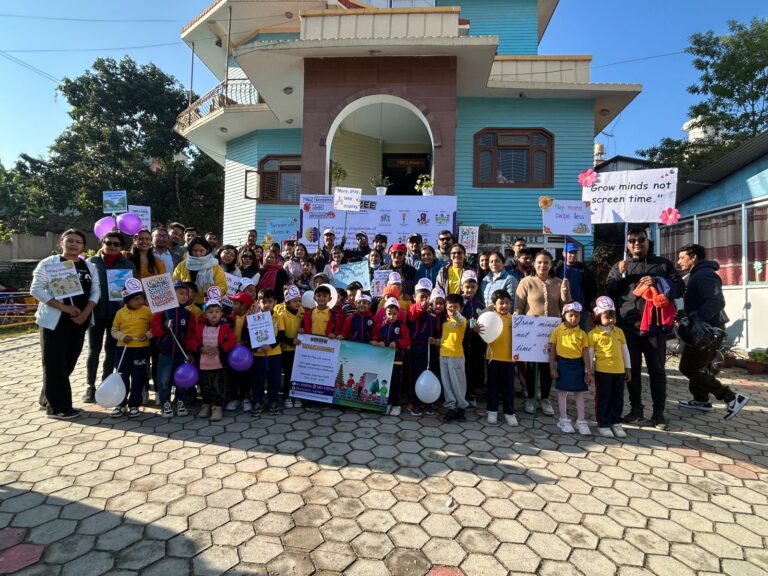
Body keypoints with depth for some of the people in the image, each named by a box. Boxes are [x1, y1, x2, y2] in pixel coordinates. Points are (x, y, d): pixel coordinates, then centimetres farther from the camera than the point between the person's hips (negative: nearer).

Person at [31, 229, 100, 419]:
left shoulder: (89, 266, 8)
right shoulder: (48, 263, -4)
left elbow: (95, 291, 6)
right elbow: (36, 289, -9)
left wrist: (85, 312, -9)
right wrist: (63, 307, -18)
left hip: (79, 321, 5)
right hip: (54, 320, -4)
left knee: (69, 361, 11)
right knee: (55, 363, -1)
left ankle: (49, 400, 29)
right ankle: (58, 407, 9)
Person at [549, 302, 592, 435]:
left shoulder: (582, 333, 1)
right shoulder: (557, 331, -3)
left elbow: (585, 352, 3)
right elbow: (552, 350, -1)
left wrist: (588, 371, -1)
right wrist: (552, 367, -4)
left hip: (578, 364, 2)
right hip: (563, 363, -2)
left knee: (579, 393, 8)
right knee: (562, 392, 7)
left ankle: (581, 421, 19)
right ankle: (564, 420, 19)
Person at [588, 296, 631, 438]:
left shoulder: (619, 331, 8)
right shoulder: (593, 334, -8)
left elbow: (625, 351, 14)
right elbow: (590, 354, -6)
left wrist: (628, 368, 14)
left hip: (619, 371, 5)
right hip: (602, 371, -5)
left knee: (618, 398, 13)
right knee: (603, 398, 5)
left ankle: (616, 422, 28)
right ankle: (603, 424, 15)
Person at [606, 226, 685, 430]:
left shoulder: (663, 264, 10)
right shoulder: (618, 266, 13)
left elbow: (680, 288, 4)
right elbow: (609, 293, 6)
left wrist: (658, 282, -13)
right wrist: (621, 275, -8)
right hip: (627, 326, 1)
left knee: (657, 369, 4)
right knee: (631, 369, 7)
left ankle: (658, 413, 13)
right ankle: (635, 409, 19)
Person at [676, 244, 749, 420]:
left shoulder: (704, 274, -18)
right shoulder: (697, 275, 17)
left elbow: (716, 301, -32)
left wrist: (700, 318, -43)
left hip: (706, 330, -11)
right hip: (704, 329, 11)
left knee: (688, 368, -7)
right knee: (698, 366, 20)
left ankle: (732, 398, -3)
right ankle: (701, 400, 32)